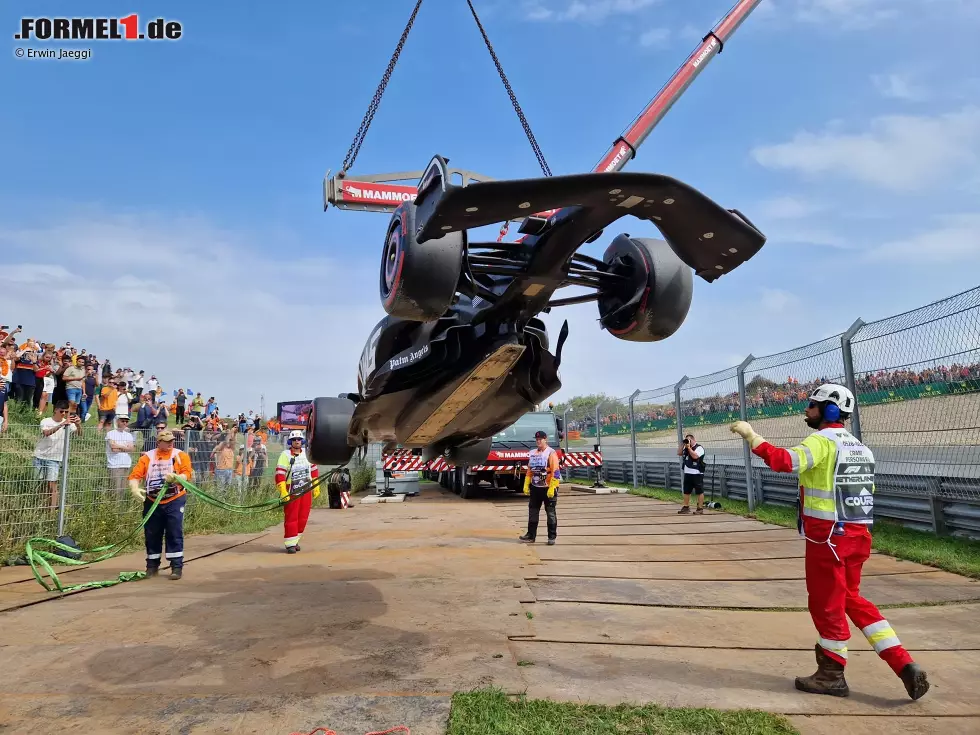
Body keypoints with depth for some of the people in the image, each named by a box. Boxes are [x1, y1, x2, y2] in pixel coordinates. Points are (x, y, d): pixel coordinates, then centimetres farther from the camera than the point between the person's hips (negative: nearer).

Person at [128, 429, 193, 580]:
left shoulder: (181, 456, 1)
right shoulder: (148, 457, 4)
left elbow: (187, 474, -9)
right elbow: (134, 475, -2)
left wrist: (176, 478, -30)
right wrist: (135, 489, -21)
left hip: (174, 501, -2)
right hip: (152, 502, 2)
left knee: (175, 534, -3)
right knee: (151, 535, 9)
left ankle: (177, 567, 3)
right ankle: (152, 566, 24)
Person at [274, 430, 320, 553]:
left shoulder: (307, 453, 6)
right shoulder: (285, 455, -11)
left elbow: (314, 469, 15)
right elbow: (279, 474, -16)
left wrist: (316, 487, 13)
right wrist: (283, 492, -22)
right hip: (291, 492, -5)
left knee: (303, 518, 9)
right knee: (291, 518, -4)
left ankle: (295, 540, 24)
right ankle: (290, 544, 4)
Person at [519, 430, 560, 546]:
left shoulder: (551, 453, -10)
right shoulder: (532, 453, 10)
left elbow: (555, 472, -15)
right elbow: (529, 470, 16)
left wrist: (551, 488, -20)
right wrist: (526, 485, 9)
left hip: (548, 488, -6)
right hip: (535, 488, 6)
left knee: (551, 513, 3)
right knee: (532, 511, 9)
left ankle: (552, 537, 10)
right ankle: (531, 535, 17)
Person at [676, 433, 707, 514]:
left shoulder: (699, 448, -8)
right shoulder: (686, 448, 15)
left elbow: (695, 456, -22)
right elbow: (679, 453, 11)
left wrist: (689, 447, -16)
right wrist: (683, 445, 2)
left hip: (697, 473, -8)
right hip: (687, 473, 8)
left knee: (700, 491, -1)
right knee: (686, 491, 11)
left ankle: (700, 508, 2)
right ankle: (686, 507, 18)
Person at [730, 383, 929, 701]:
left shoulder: (822, 441, -14)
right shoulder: (859, 447, 14)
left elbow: (784, 461, -30)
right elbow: (867, 492, 18)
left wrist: (750, 435, -25)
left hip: (828, 535, -9)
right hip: (857, 534, 9)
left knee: (827, 604, 5)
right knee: (851, 599, 21)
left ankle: (832, 675, 19)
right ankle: (904, 666, 17)